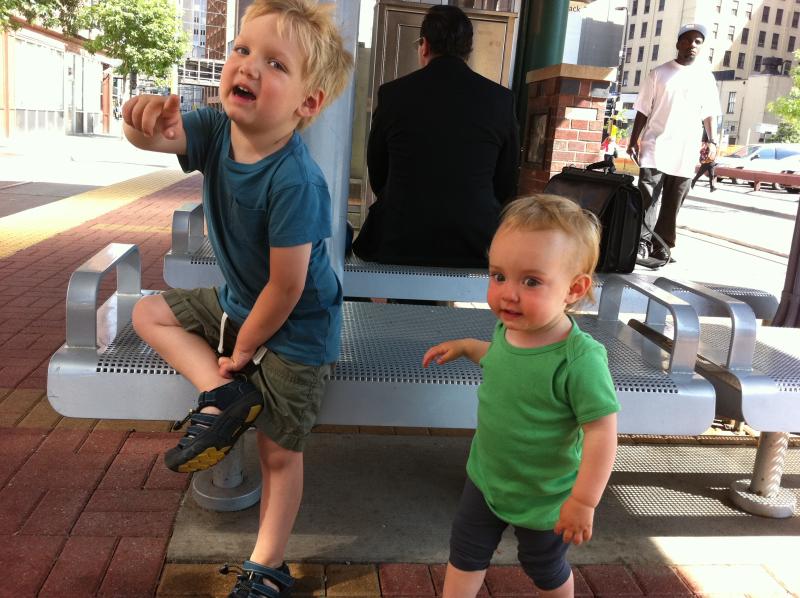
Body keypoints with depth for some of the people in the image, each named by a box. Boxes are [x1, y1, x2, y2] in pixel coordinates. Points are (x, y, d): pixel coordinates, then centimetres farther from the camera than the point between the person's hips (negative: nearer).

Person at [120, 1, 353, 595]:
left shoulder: (294, 182, -33)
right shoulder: (217, 129, -11)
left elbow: (286, 286, -27)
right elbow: (149, 136, -20)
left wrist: (242, 350, -13)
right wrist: (150, 119, -46)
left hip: (294, 330, -7)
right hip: (237, 302, 7)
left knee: (279, 452, 5)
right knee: (150, 312, 13)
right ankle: (222, 395, 0)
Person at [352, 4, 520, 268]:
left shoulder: (393, 93, -2)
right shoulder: (501, 98, -1)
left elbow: (377, 177, 10)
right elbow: (507, 184, 6)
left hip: (399, 243, 0)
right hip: (475, 245, 0)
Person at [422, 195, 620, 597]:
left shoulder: (579, 359, -35)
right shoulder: (508, 327, -14)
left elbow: (601, 431, -29)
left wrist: (583, 501, -25)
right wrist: (467, 347, 0)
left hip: (542, 497, -5)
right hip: (486, 477, 6)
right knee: (465, 554, 24)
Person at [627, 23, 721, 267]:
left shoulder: (705, 77, 11)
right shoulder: (659, 73, 6)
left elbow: (710, 113, 12)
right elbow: (643, 111, 6)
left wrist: (712, 141, 1)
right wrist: (634, 141, 0)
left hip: (685, 151, 2)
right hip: (655, 147, -2)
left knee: (672, 203, 4)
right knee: (648, 198, -12)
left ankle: (661, 248, 10)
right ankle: (642, 244, -13)